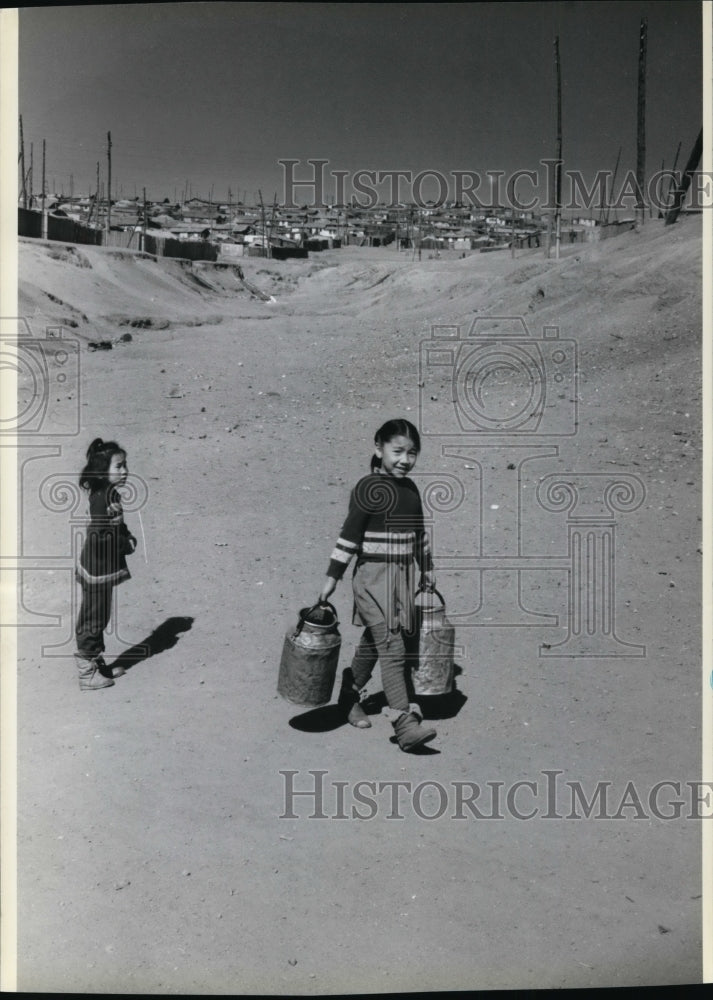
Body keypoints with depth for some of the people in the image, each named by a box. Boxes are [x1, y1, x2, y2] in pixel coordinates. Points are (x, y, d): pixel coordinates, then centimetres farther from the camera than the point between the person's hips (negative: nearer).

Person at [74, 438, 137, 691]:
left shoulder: (111, 494, 6)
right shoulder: (101, 498, -24)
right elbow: (100, 535, -28)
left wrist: (127, 538, -2)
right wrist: (127, 544, -16)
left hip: (105, 566, 10)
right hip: (97, 568, -10)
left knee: (99, 618, 20)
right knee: (92, 619, 3)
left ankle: (97, 663, 34)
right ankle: (87, 672, 16)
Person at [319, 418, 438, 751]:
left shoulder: (410, 488, 10)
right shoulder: (368, 489, -11)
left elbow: (418, 533, 21)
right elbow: (349, 534, -11)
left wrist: (426, 568, 26)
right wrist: (332, 577, -10)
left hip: (401, 576, 7)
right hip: (373, 577, -7)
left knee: (373, 642, 19)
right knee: (392, 649, -11)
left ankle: (350, 696, 37)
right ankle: (404, 723, -9)